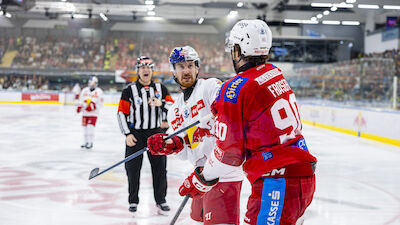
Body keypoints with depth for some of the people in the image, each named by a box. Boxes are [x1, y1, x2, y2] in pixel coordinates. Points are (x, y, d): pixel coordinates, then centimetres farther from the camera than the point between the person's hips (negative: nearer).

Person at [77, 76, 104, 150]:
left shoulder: (99, 91, -2)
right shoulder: (84, 90, 12)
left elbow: (100, 103, -6)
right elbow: (81, 99, 18)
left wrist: (93, 106, -19)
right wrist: (79, 106, 3)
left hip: (93, 113, -5)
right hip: (85, 112, 5)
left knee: (90, 127, -14)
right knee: (85, 127, 8)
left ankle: (90, 143, -8)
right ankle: (86, 142, 19)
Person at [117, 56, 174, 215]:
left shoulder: (160, 88, 7)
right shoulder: (129, 90, -1)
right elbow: (122, 113, -1)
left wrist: (161, 103, -16)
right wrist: (127, 134, -8)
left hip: (155, 132, 2)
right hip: (135, 133, -2)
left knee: (160, 166, 2)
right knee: (133, 168, 1)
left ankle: (161, 200, 15)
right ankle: (133, 201, 16)